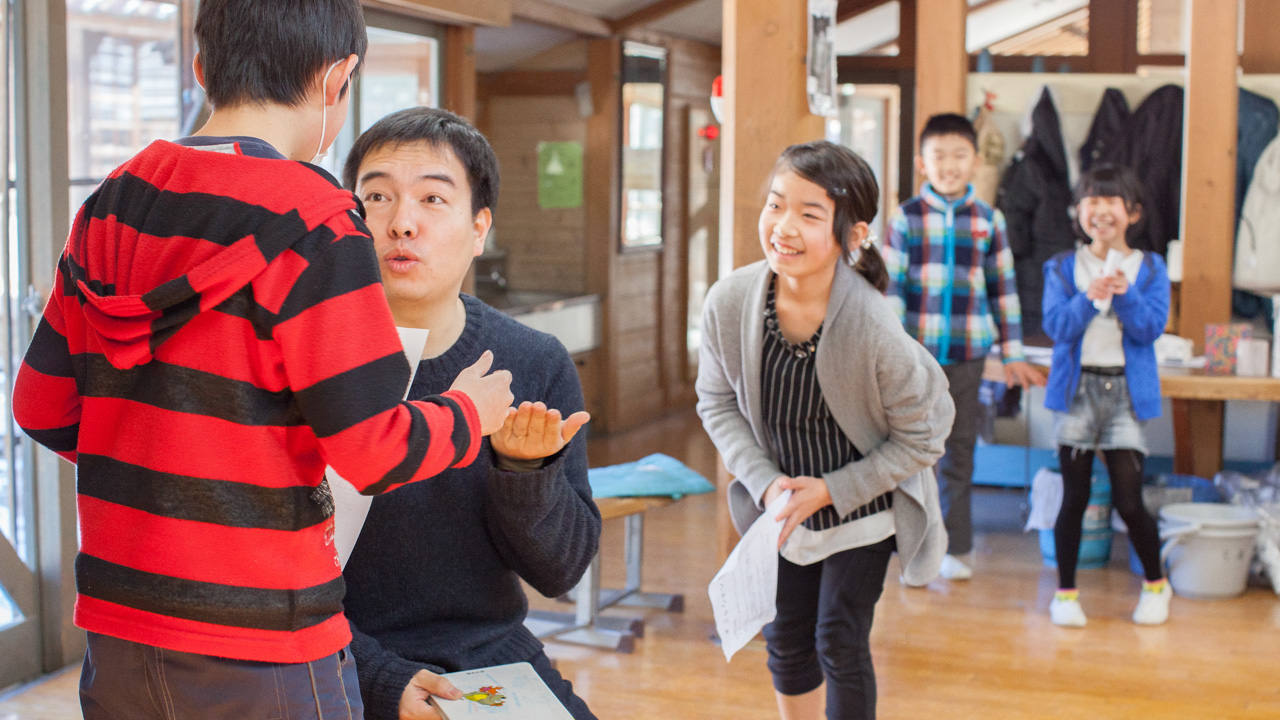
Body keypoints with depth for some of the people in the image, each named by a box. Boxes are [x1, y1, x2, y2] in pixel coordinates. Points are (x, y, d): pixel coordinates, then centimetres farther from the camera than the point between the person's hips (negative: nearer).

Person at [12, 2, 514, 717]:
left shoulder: (109, 207, 4)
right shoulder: (312, 227, -17)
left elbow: (43, 409, 8)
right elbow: (374, 451, -17)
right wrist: (468, 414, 2)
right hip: (260, 657, -6)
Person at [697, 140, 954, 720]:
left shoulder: (875, 331, -31)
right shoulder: (728, 302, -21)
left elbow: (921, 437, -17)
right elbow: (717, 402, -5)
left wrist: (833, 491, -17)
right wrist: (765, 481, -16)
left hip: (861, 506, -3)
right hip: (780, 505, 4)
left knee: (839, 642, 2)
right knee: (785, 640, 15)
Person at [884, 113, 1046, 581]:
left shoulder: (988, 221, 4)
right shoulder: (906, 218, -2)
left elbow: (1004, 289, 9)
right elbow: (891, 286, -2)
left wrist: (1013, 354, 9)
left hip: (967, 353, 2)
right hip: (916, 351, -2)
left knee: (960, 450, 9)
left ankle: (954, 549, 20)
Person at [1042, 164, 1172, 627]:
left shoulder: (1149, 268, 5)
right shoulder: (1062, 268, 5)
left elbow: (1152, 328, -6)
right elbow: (1056, 326, -7)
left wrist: (1125, 295, -21)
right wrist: (1088, 297, -22)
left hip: (1126, 391, 0)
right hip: (1077, 388, 1)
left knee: (1129, 501, -2)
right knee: (1074, 497, 4)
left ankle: (1155, 584, 22)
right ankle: (1065, 592, 18)